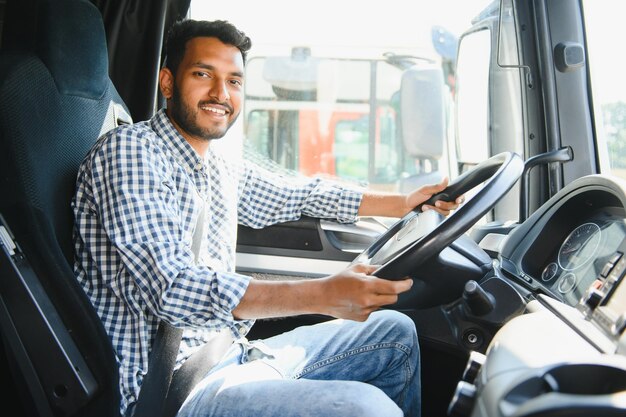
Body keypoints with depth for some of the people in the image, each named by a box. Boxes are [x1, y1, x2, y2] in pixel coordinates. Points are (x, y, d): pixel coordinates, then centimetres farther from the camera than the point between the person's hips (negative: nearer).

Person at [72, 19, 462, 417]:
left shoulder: (222, 172, 12)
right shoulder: (128, 150, -14)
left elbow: (301, 195, 28)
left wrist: (404, 202, 22)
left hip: (230, 356, 9)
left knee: (395, 333, 15)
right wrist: (324, 294, -32)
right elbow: (173, 290, -25)